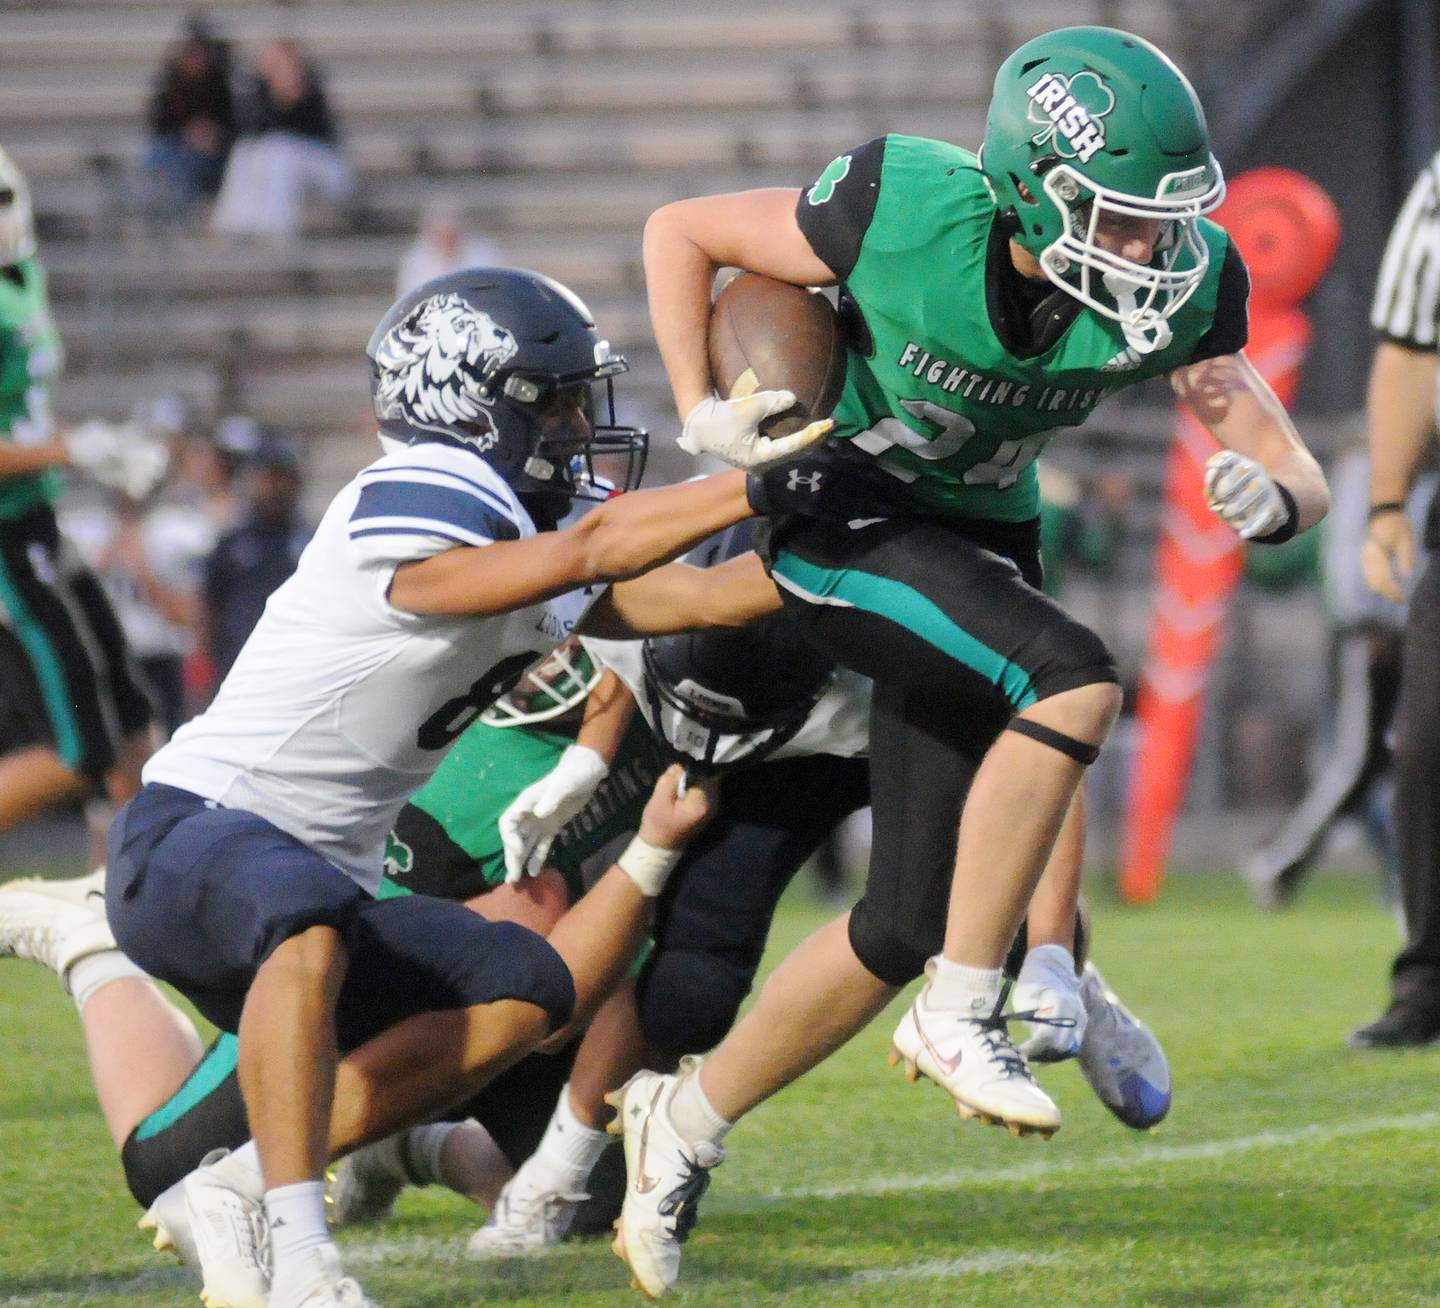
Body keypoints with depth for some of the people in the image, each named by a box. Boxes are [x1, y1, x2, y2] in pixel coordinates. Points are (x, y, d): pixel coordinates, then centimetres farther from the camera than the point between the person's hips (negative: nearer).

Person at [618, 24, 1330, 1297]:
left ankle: (689, 1119, 24)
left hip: (976, 545, 5)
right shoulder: (906, 216, -27)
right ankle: (962, 1014, -18)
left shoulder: (1184, 287, -17)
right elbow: (680, 232, -12)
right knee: (1074, 683, -31)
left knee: (908, 925, 4)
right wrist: (704, 412, -19)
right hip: (838, 529, -5)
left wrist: (1273, 498, -36)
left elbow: (1300, 479, -13)